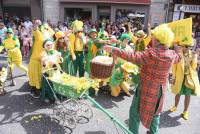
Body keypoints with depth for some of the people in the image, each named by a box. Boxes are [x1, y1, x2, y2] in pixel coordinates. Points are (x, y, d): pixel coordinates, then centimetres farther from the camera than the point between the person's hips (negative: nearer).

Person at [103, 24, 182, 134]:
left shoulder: (150, 54, -24)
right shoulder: (172, 55, -6)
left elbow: (131, 56, -29)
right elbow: (178, 57, 18)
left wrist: (113, 50, -23)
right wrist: (177, 47, 34)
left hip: (146, 89, -6)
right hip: (160, 89, 6)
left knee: (135, 112, 11)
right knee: (155, 112, 25)